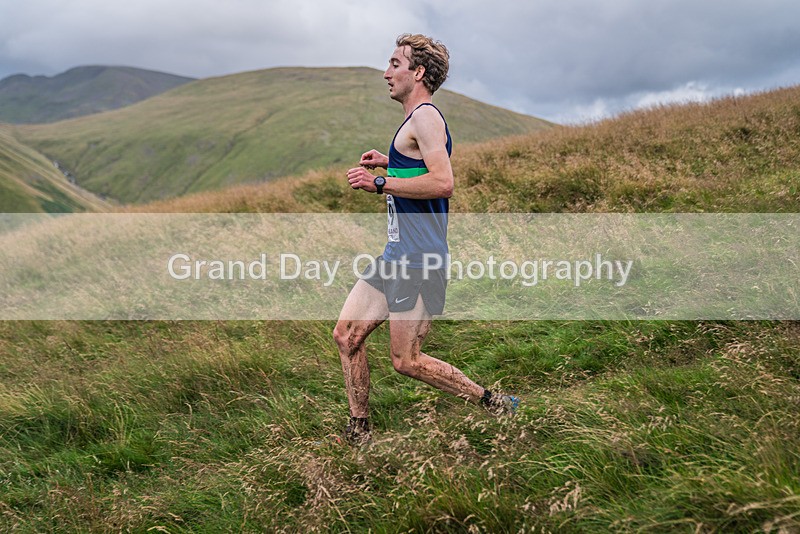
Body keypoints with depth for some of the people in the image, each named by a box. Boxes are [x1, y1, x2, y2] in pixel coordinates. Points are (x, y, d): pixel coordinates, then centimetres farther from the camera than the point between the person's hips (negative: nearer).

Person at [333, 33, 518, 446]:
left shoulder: (425, 117, -13)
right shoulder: (416, 121, 19)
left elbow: (443, 182, -26)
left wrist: (381, 183, -20)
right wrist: (389, 164, 23)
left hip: (417, 261, -10)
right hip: (396, 257, 10)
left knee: (406, 361, -4)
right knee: (346, 336, 8)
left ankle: (494, 403, 11)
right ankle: (358, 433, 19)